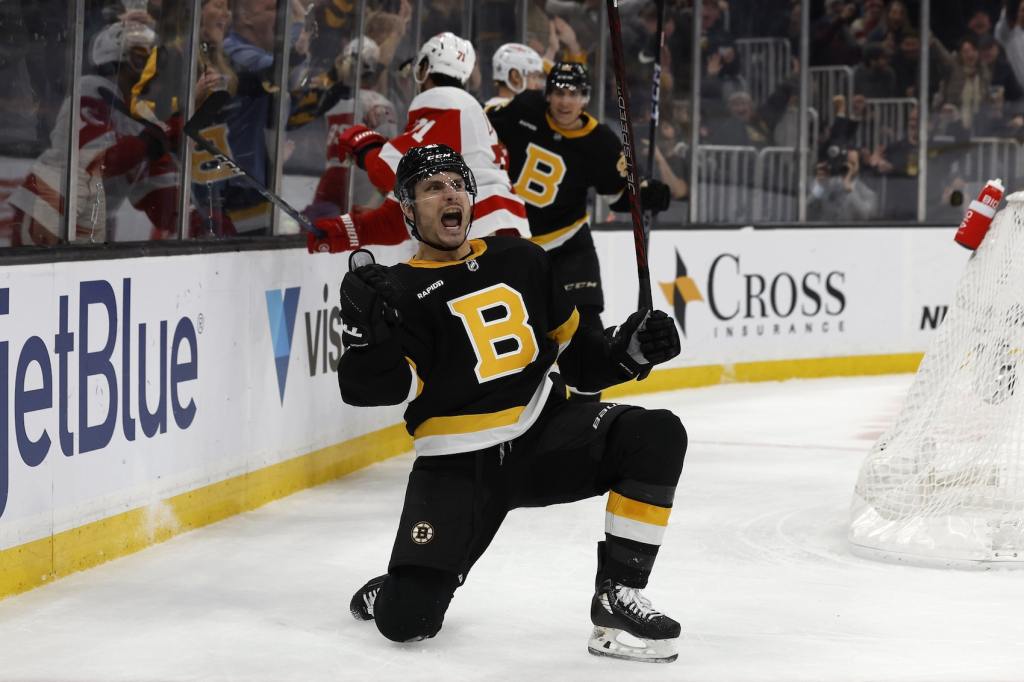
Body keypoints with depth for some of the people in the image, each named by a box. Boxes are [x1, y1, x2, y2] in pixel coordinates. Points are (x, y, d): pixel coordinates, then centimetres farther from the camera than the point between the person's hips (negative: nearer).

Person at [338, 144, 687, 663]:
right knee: (406, 620, -15)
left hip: (546, 433, 4)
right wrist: (366, 331, -36)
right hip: (457, 465, -3)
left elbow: (576, 353, 14)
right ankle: (401, 588, 26)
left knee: (657, 438, -22)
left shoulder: (520, 260, 8)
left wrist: (629, 350, -4)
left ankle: (617, 596, -14)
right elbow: (368, 387, -19)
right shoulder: (401, 291, -6)